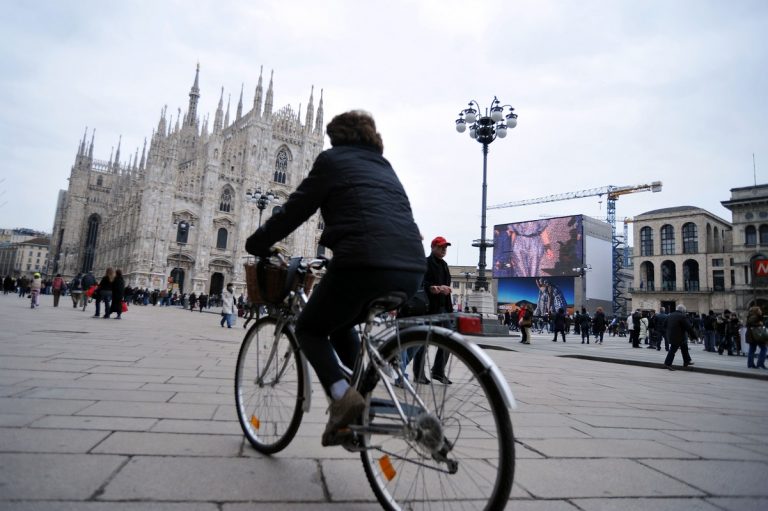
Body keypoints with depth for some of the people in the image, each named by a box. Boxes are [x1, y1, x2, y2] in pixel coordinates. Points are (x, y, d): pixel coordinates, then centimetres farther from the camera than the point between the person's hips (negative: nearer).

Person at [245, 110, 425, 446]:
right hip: (411, 270, 7)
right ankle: (357, 405, 22)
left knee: (309, 329, 17)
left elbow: (294, 210, 10)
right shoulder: (384, 168, 30)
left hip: (365, 264, -7)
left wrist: (257, 244, 25)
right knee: (341, 325, 30)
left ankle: (343, 394, -7)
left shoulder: (333, 159, 11)